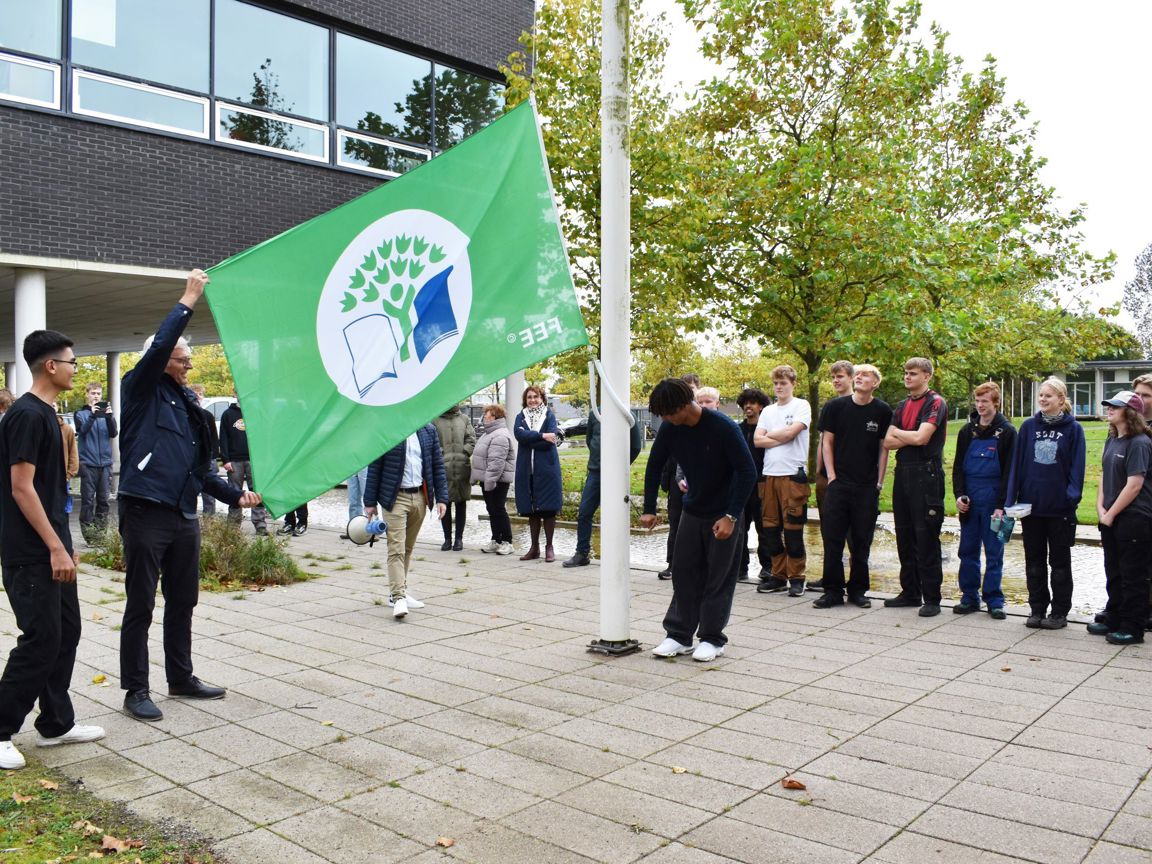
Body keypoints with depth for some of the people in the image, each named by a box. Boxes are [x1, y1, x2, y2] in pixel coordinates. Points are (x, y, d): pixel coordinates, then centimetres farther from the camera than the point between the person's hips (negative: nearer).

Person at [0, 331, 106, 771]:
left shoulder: (46, 413, 13)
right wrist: (55, 548, -20)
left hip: (51, 548, 10)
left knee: (66, 632, 12)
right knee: (41, 640, -5)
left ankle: (56, 724, 22)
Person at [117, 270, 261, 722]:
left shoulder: (189, 403, 16)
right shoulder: (141, 391, -2)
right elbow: (157, 348, -21)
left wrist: (235, 495, 6)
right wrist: (187, 301, -16)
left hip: (184, 516, 7)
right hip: (145, 514, -7)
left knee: (182, 603, 15)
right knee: (140, 605, 1)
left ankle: (181, 678, 28)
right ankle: (135, 690, 11)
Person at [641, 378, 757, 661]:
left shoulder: (722, 427, -24)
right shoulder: (670, 429, -9)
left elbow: (748, 472, -21)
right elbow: (655, 466, 4)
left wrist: (731, 516, -23)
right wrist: (649, 509, 2)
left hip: (724, 515, -5)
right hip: (692, 511, 5)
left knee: (719, 577, 2)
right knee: (683, 572, 6)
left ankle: (712, 639, 13)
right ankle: (679, 635, 15)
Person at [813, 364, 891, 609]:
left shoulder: (883, 411, 1)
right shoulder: (835, 407, 2)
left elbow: (884, 448, 5)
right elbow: (826, 442, 4)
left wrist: (879, 482, 0)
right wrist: (832, 476, -3)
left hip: (867, 487, 0)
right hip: (838, 483, 0)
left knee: (861, 541, 7)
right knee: (832, 537, 0)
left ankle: (858, 590, 18)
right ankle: (832, 590, 9)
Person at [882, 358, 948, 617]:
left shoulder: (936, 403, -6)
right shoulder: (902, 406, 16)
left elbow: (921, 437, -17)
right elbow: (888, 442, 8)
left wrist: (897, 433, 0)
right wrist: (911, 437, -8)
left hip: (926, 475, -7)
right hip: (903, 472, 7)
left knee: (927, 538, -5)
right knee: (904, 536, 11)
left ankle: (931, 598, 1)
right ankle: (910, 592, 20)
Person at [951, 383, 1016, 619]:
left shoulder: (1007, 432, -2)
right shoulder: (968, 431, 10)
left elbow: (1009, 471, -5)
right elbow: (958, 466, 11)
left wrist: (1001, 505, -12)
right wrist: (959, 495, -3)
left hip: (993, 501, -4)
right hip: (969, 501, 4)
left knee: (994, 552, 2)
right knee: (968, 551, 7)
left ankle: (994, 600, 9)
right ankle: (970, 597, 15)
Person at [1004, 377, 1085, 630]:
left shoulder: (1073, 429, -3)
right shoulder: (1029, 426, 4)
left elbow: (1077, 467, -4)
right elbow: (1017, 463, 3)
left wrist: (1072, 495, -15)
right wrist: (1011, 499, -2)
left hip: (1060, 507, -3)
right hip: (1030, 504, 3)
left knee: (1059, 561, 8)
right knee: (1034, 561, 11)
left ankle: (1059, 612, 17)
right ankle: (1037, 609, 21)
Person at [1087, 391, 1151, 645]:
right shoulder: (1111, 441, 10)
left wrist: (1111, 514, -14)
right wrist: (1100, 508, 3)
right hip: (1110, 519, 8)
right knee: (1114, 574, 16)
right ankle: (1114, 620, 28)